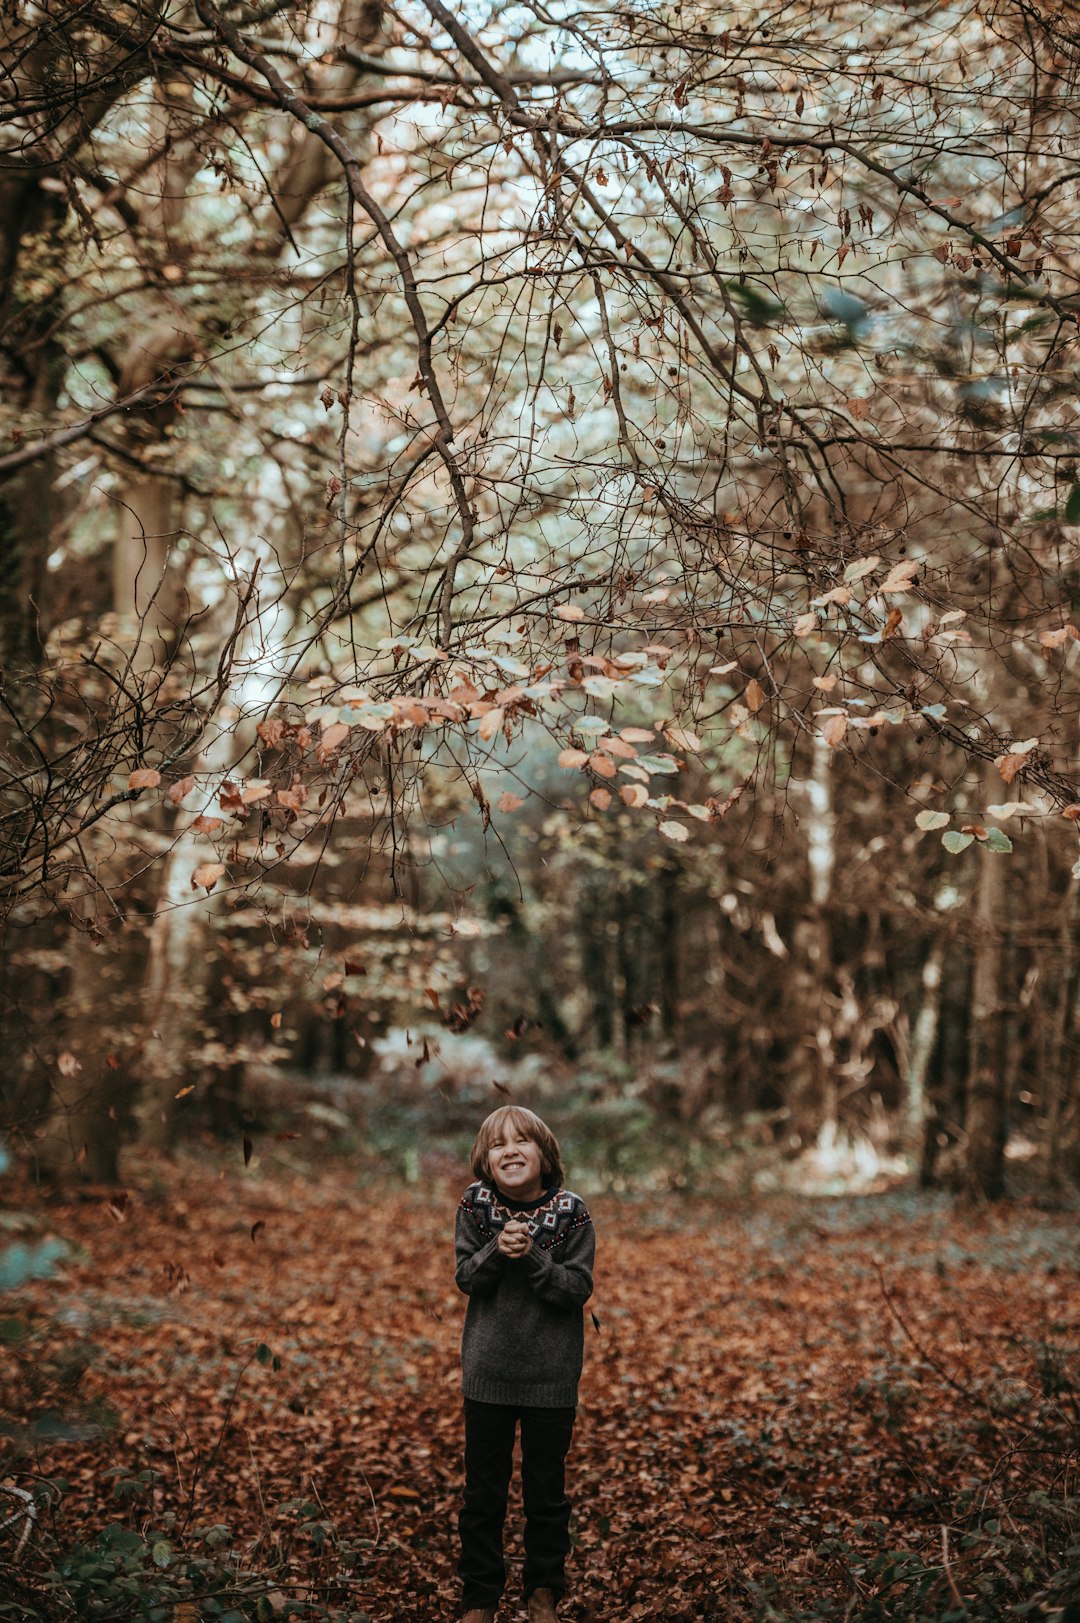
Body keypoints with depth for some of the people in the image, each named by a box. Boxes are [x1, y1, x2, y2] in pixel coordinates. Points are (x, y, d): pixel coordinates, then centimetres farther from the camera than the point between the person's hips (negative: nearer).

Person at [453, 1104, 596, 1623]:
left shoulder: (570, 1211, -10)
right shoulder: (475, 1205, -6)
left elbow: (579, 1287, -12)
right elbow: (466, 1277, -5)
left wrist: (532, 1256, -25)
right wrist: (497, 1250, -24)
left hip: (551, 1375, -1)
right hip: (487, 1371, 1)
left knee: (546, 1491, 11)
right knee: (483, 1489, 11)